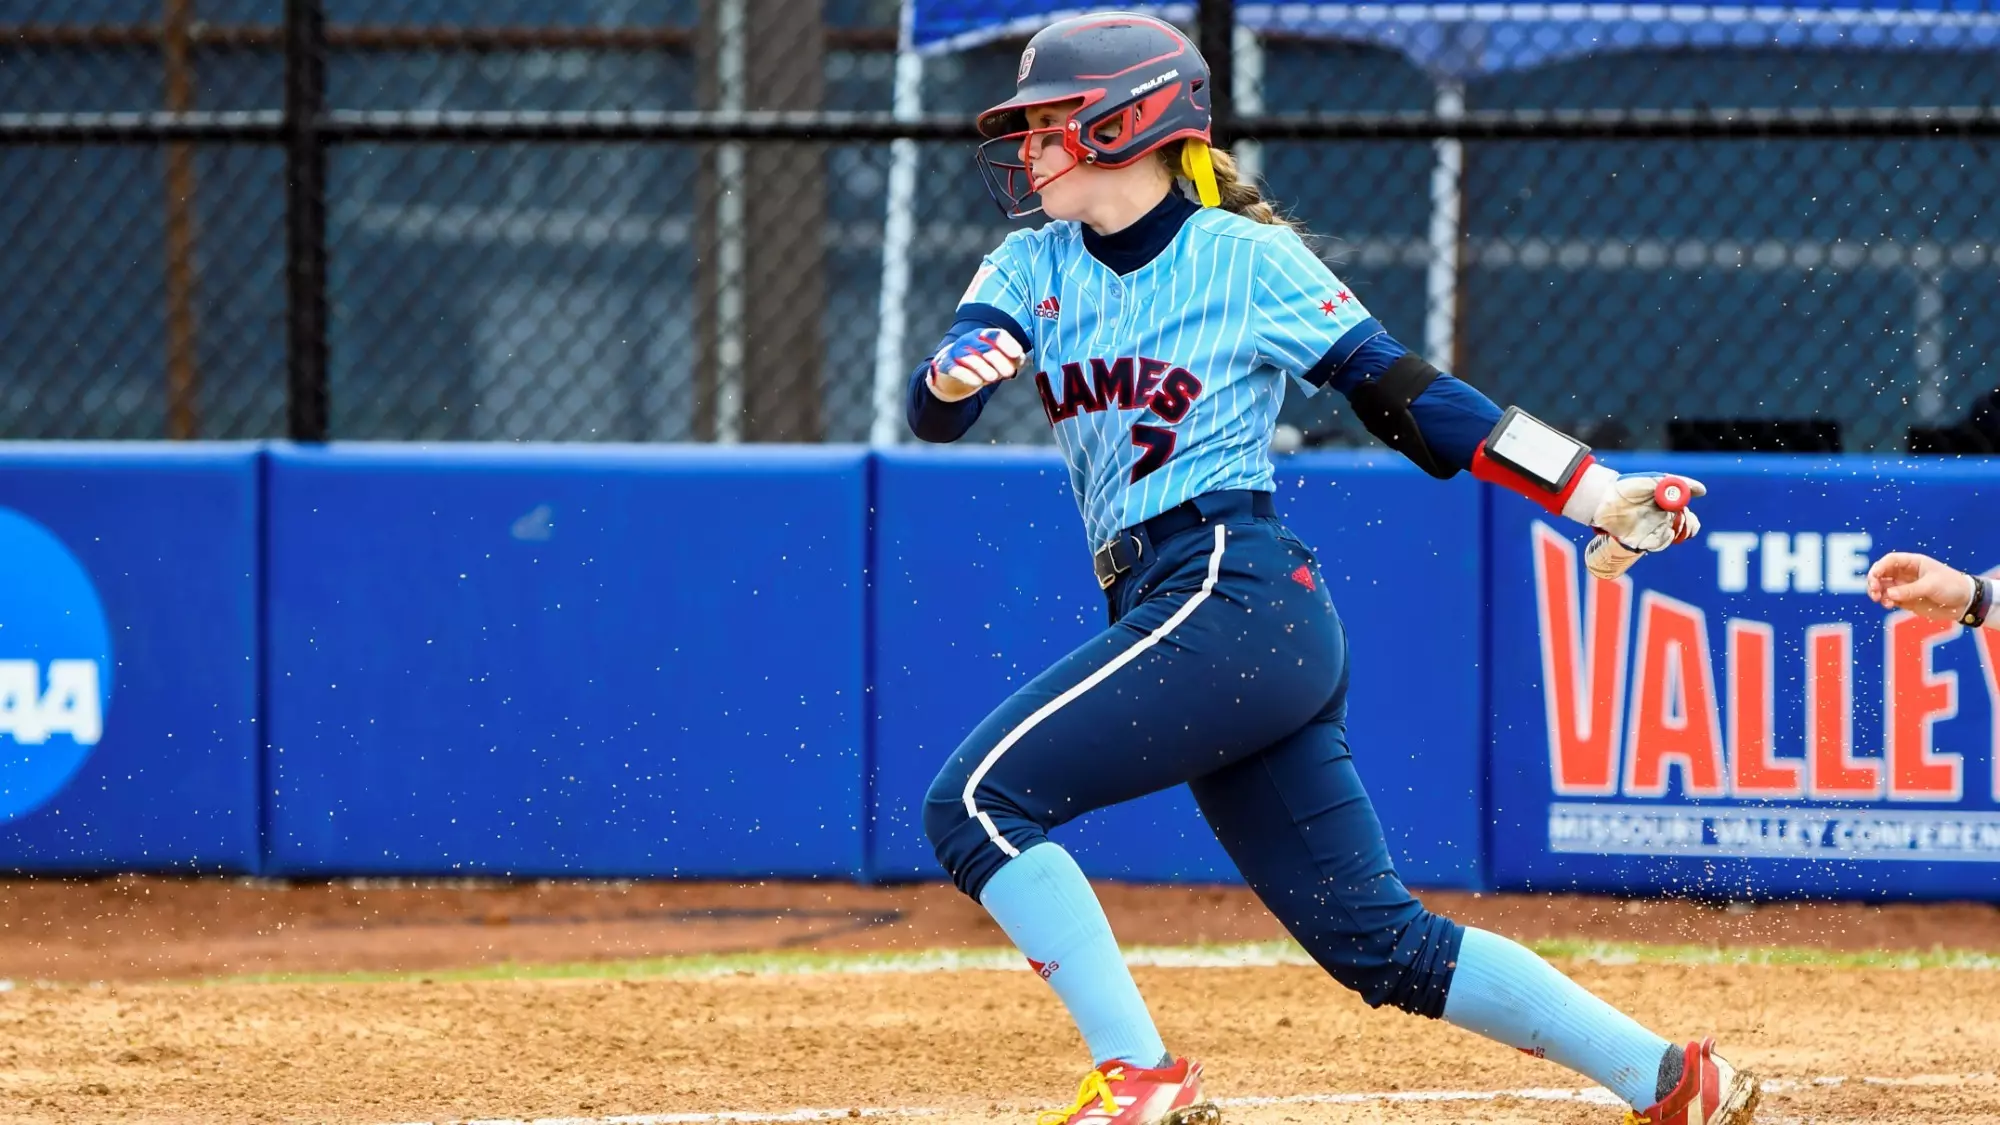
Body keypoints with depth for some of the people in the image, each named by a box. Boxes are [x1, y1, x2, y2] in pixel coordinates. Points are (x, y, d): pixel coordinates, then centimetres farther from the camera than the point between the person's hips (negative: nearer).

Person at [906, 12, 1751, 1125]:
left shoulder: (1245, 259, -1)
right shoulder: (1034, 268, 16)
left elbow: (1402, 394, 0)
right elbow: (935, 413, 2)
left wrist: (1589, 490, -5)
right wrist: (958, 373, -23)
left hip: (1236, 600, -7)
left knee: (980, 801, -15)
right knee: (1374, 939, 4)